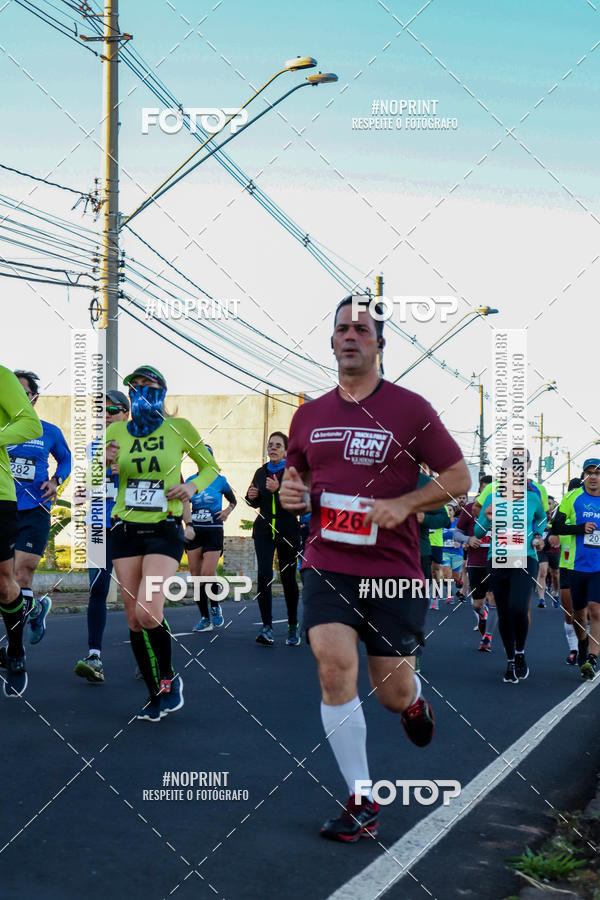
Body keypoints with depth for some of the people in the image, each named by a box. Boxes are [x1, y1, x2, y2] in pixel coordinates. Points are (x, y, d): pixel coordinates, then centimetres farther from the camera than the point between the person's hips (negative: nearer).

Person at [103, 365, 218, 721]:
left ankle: (168, 679, 6)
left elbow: (211, 467, 11)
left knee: (148, 613, -19)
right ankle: (156, 693, 20)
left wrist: (192, 486, -10)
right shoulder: (116, 431, 6)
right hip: (125, 530, 4)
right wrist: (105, 463, -10)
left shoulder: (179, 428, -2)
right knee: (134, 618, 4)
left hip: (164, 530, -4)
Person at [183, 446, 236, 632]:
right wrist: (188, 526, -8)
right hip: (194, 532, 3)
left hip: (214, 531, -3)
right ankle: (204, 618, 10)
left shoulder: (220, 480, 3)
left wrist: (227, 511, -1)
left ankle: (215, 607, 11)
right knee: (196, 574, 1)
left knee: (208, 573, -16)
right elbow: (184, 505, 6)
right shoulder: (190, 481, 8)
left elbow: (233, 500, 17)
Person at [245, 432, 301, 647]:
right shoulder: (261, 473, 9)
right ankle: (267, 629, -16)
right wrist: (251, 497, 0)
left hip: (287, 531, -3)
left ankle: (293, 626, 23)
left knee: (288, 578, 6)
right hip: (264, 530, 3)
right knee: (264, 575, -13)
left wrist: (278, 489, -29)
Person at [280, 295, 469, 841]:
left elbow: (459, 478, 0)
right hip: (327, 566, 2)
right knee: (334, 668, -17)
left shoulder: (409, 409, -2)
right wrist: (291, 494, -1)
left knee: (393, 693, 5)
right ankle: (363, 804, -4)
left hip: (395, 570, -2)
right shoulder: (309, 416, 9)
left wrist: (402, 504, -15)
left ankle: (413, 700, 46)